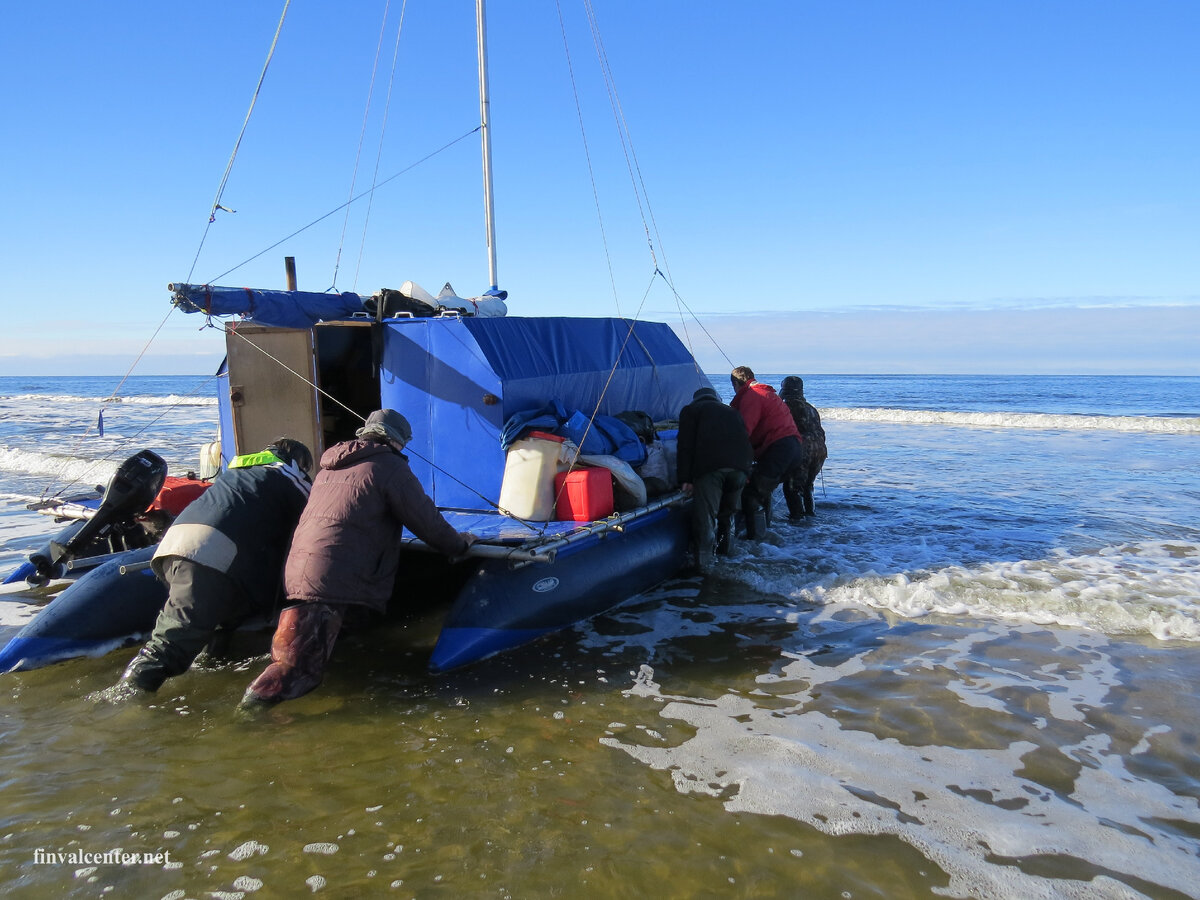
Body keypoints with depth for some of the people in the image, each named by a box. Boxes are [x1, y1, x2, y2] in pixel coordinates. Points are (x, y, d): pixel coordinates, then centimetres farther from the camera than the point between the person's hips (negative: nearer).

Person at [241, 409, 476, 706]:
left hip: (297, 570, 8)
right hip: (333, 579, -8)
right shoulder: (390, 466, 0)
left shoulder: (331, 467, 23)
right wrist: (460, 544, 18)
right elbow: (426, 521, 0)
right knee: (303, 668, -12)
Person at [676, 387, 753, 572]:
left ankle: (703, 562, -5)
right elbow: (745, 440, 29)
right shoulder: (733, 412, 34)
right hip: (740, 464, 5)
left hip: (709, 465, -5)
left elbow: (685, 445, 8)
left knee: (704, 514, -3)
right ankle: (725, 548, 36)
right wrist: (746, 470, 31)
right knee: (729, 510, 23)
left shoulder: (690, 410, 19)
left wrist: (685, 478, 6)